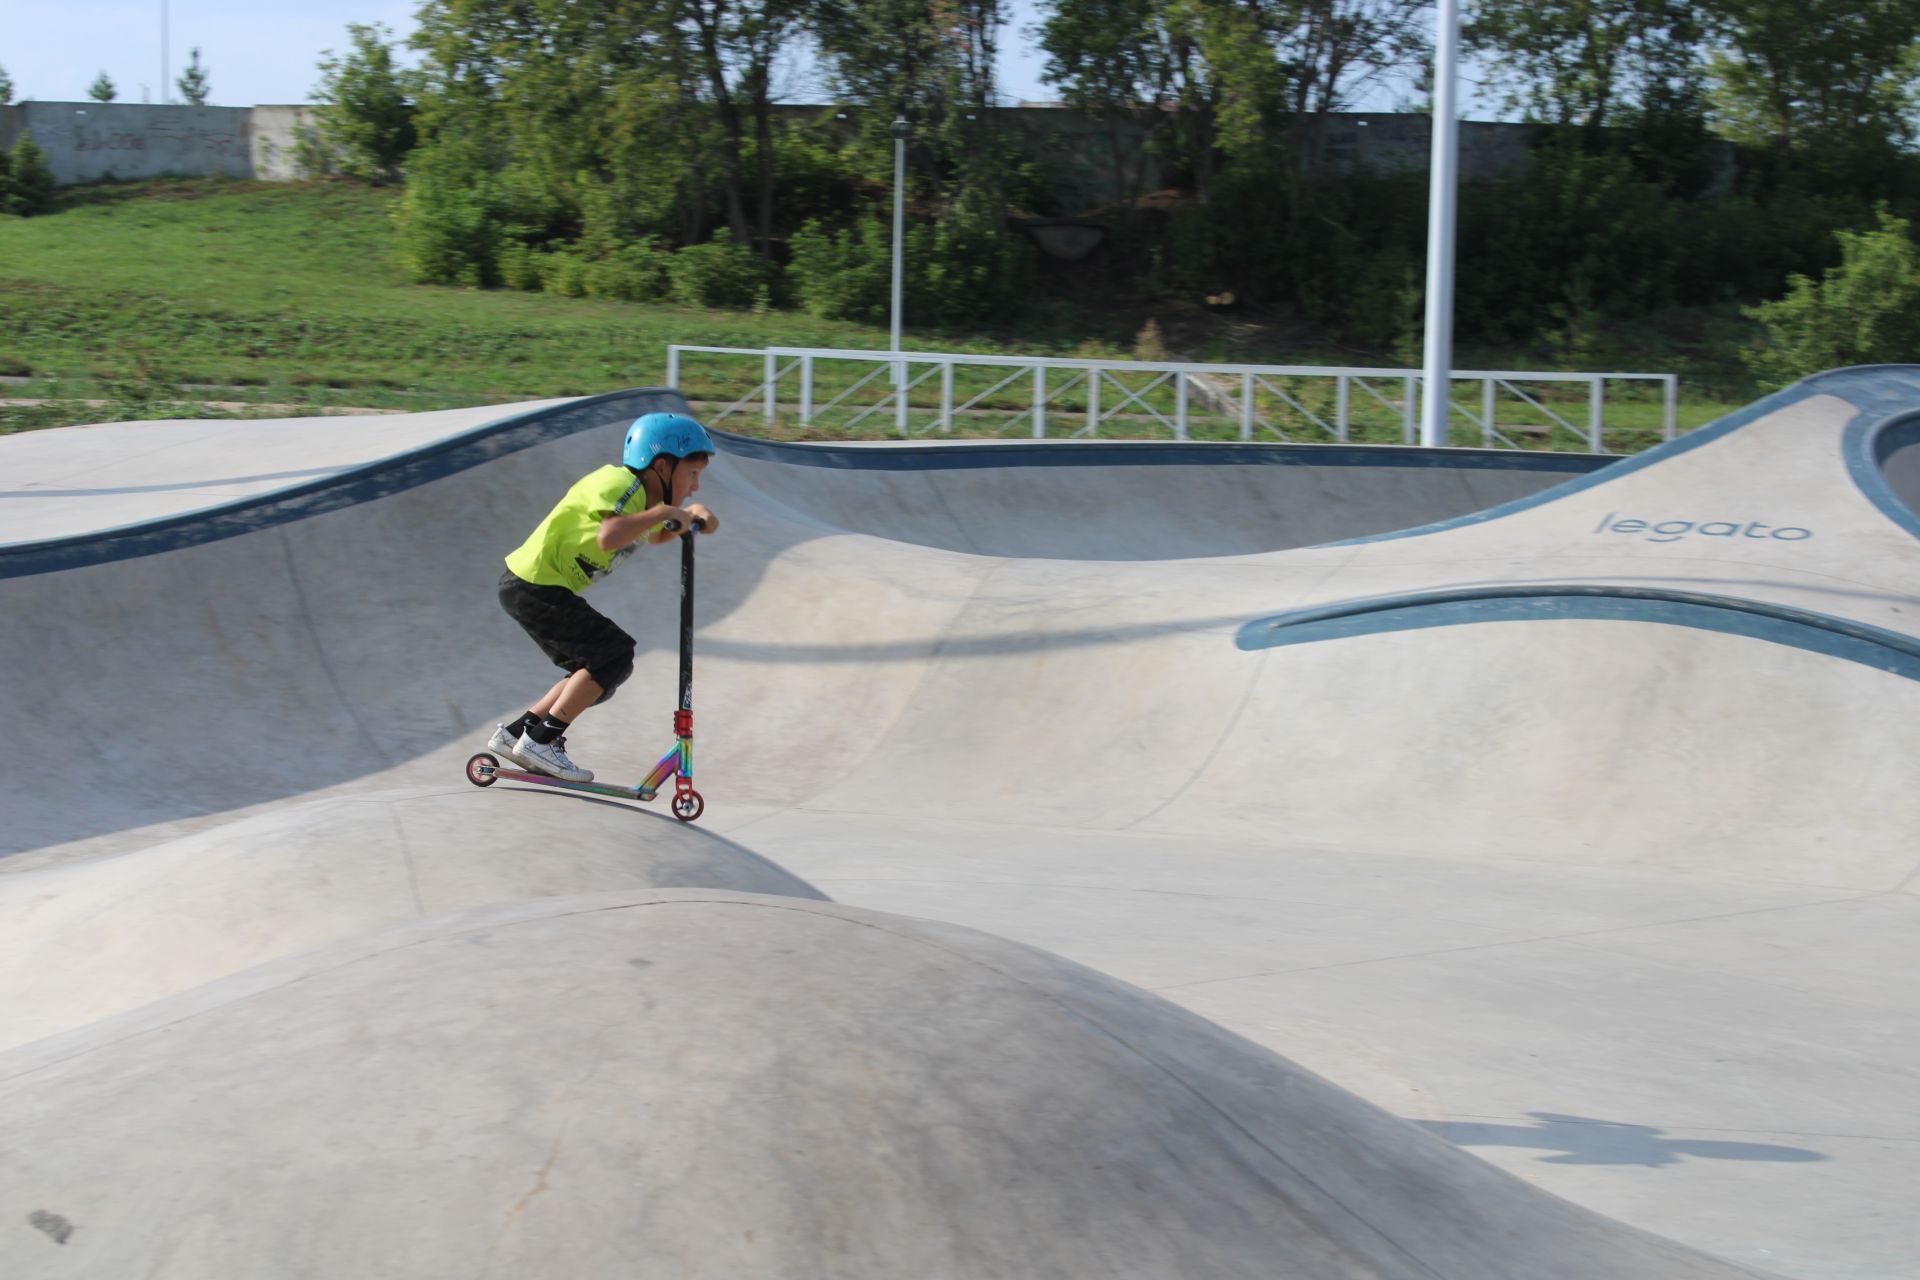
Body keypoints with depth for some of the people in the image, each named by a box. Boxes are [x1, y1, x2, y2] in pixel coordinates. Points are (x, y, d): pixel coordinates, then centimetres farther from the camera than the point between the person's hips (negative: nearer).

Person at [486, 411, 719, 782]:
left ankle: (513, 735, 16)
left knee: (600, 669, 12)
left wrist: (690, 517, 11)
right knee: (614, 655, -13)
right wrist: (665, 512, -26)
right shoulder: (621, 484, -18)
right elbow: (609, 537, -36)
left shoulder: (644, 493, 12)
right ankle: (540, 741, -11)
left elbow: (653, 537, 31)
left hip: (532, 586, 10)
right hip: (534, 586, -10)